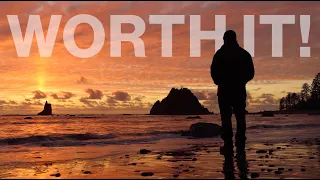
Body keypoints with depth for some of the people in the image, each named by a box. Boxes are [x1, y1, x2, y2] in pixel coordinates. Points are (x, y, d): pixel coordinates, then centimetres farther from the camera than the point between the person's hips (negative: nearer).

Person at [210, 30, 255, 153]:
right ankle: (240, 143, 6)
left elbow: (214, 72, -6)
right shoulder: (244, 54, 4)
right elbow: (251, 73, 4)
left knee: (226, 117, 1)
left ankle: (228, 143, -3)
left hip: (224, 90, -2)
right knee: (240, 117, 8)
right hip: (240, 91, 2)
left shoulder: (219, 54, -4)